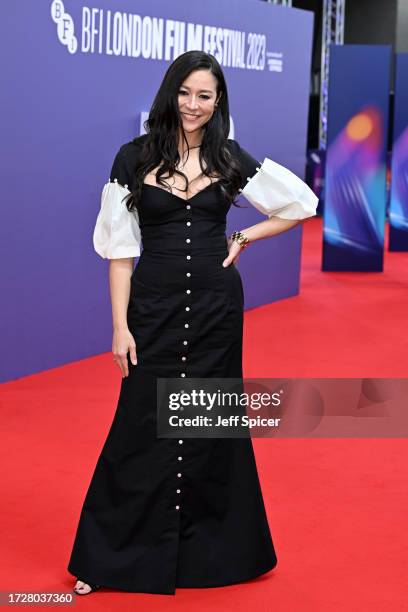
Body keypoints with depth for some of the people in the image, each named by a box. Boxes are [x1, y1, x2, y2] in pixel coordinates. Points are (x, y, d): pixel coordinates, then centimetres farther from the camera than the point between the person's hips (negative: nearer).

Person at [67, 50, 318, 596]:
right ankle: (106, 556, 13)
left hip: (216, 308, 2)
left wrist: (243, 239, 3)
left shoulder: (230, 160, 3)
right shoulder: (133, 159, -2)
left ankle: (213, 549, 25)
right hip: (154, 307, -2)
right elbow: (120, 248, -3)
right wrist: (120, 326, -8)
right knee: (143, 428, 0)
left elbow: (302, 203, 11)